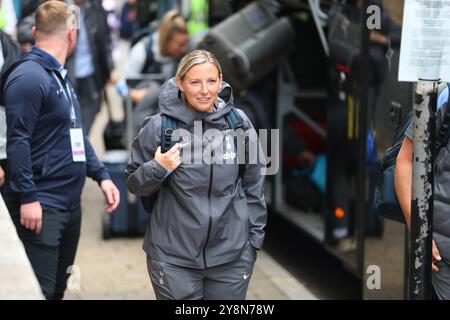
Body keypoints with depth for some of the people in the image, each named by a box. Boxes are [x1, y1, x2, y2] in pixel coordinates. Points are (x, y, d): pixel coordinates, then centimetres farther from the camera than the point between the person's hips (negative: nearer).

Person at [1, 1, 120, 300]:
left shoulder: (61, 76, 16)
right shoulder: (29, 76, -14)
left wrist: (102, 175, 11)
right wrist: (27, 197, -22)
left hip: (70, 202, 10)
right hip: (41, 205, -10)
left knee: (58, 288, 17)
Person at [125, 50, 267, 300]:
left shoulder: (239, 123, -2)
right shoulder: (159, 126, -7)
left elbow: (254, 185, 8)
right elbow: (134, 184, 4)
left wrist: (254, 237, 7)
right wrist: (157, 169, -15)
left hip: (232, 256, 2)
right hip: (174, 258, -1)